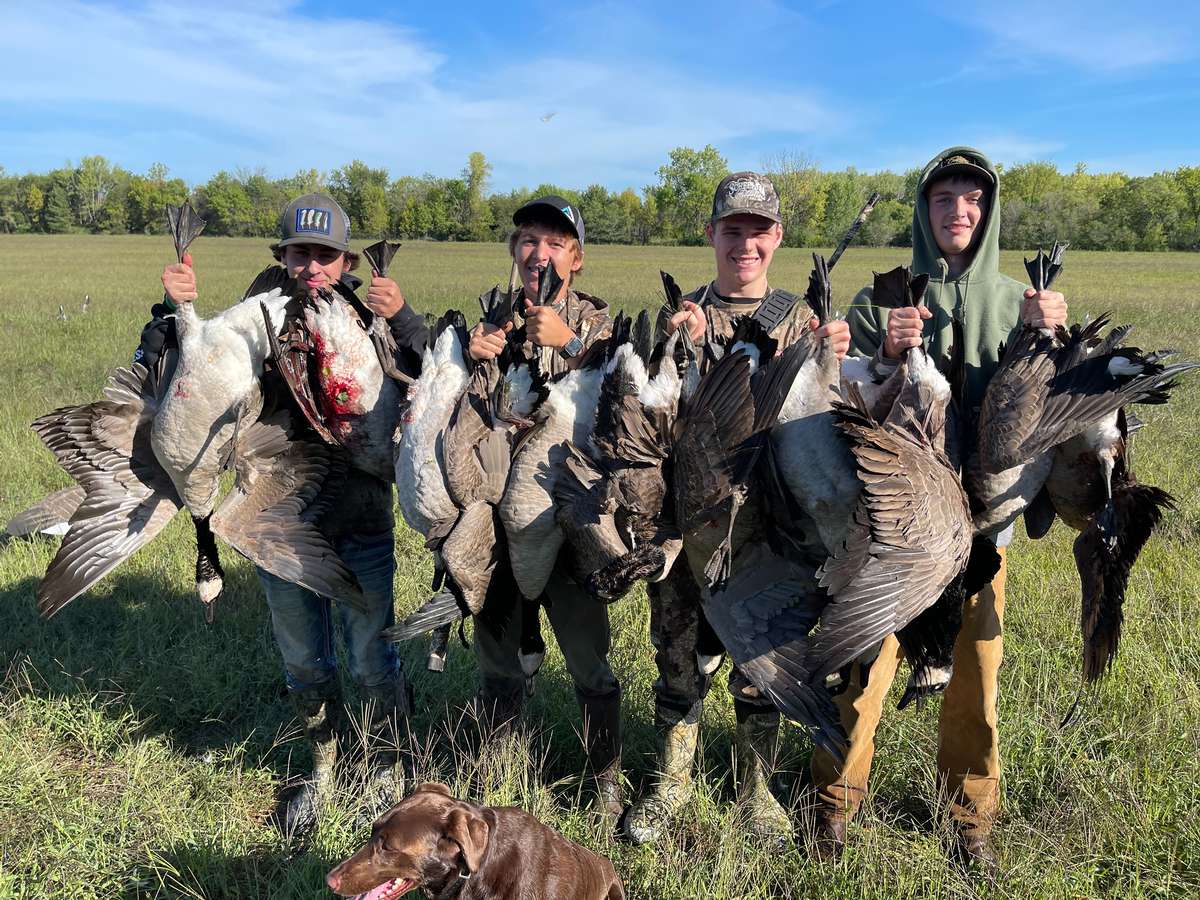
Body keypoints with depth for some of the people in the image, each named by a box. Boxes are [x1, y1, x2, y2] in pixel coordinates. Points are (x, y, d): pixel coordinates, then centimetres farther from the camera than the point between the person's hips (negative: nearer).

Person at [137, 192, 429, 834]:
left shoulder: (374, 324, -6)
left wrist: (402, 319, -32)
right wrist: (174, 310, -16)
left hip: (363, 522, -2)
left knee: (371, 659, 7)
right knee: (303, 661, 17)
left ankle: (386, 767, 32)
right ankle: (322, 767, 40)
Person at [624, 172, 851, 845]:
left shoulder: (802, 318, 6)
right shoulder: (681, 314, 6)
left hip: (769, 515, 0)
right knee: (680, 648, 9)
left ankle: (758, 786, 29)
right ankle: (673, 781, 28)